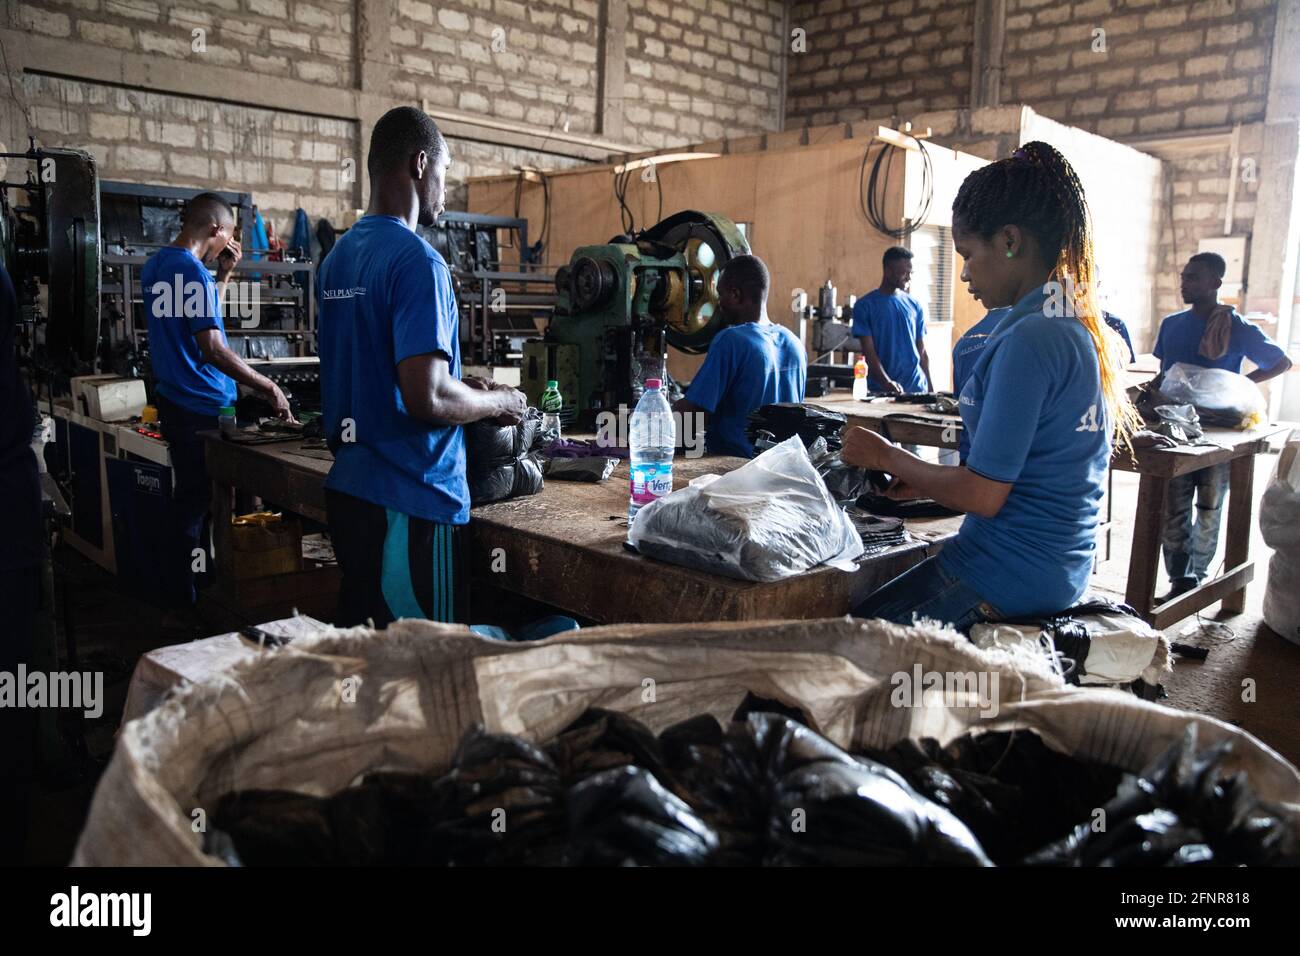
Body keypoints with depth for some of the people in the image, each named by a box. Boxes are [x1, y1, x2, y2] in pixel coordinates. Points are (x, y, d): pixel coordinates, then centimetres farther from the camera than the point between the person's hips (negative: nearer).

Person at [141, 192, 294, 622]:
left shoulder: (156, 264, 13)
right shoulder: (194, 273, -18)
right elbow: (212, 350, -23)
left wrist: (223, 275, 14)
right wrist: (268, 388, -18)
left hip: (173, 399, 10)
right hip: (202, 408, -10)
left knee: (189, 500, 17)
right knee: (198, 505, -2)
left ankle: (178, 601, 26)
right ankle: (185, 606, 5)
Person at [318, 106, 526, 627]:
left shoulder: (339, 256, 12)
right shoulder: (416, 260, -16)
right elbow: (426, 397, -24)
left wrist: (464, 387, 17)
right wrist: (498, 402, -6)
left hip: (348, 486, 9)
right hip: (409, 500, -9)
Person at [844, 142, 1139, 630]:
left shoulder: (1027, 341, -20)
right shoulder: (1085, 328, 9)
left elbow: (982, 496, -20)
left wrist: (886, 457, -7)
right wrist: (926, 479, 12)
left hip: (1011, 578, -10)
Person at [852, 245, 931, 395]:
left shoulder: (915, 306, 10)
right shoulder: (865, 306, -1)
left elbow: (922, 352, 13)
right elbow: (868, 352, -8)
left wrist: (931, 390, 9)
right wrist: (887, 382, -22)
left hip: (916, 388, 3)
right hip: (880, 390, -3)